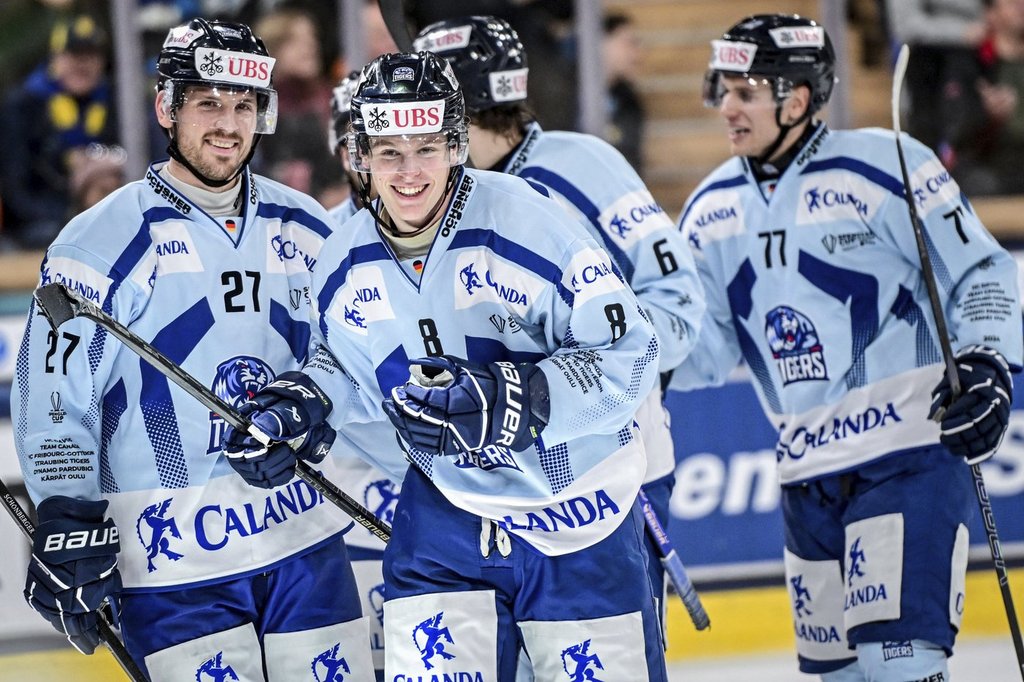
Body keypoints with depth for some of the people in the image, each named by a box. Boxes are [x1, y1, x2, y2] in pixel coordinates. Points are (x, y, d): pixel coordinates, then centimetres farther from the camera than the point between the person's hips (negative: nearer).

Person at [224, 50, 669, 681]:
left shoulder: (522, 219, -20)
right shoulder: (344, 265, -3)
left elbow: (628, 356, -21)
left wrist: (504, 398, -33)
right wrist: (303, 404, -4)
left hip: (581, 519, -3)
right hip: (445, 516, 4)